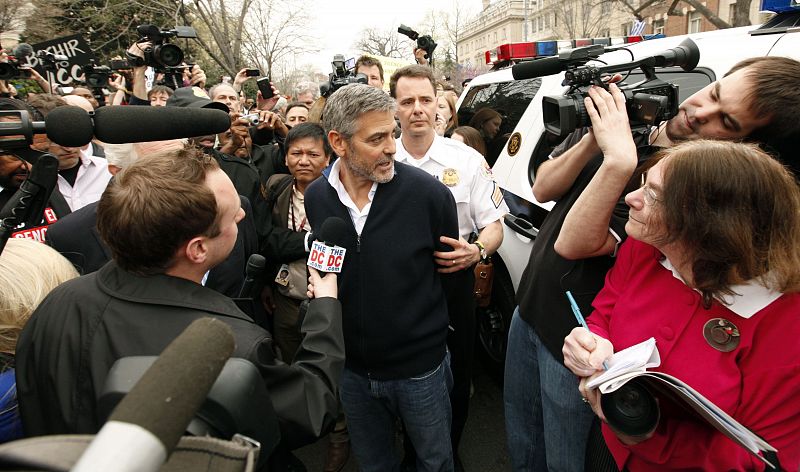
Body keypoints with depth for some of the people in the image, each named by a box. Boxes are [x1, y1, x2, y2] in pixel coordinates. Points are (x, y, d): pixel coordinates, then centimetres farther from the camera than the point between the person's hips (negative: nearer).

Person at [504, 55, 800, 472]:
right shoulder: (623, 122, -3)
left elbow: (573, 245, -30)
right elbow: (542, 189, -8)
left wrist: (620, 160, -38)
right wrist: (592, 141, -22)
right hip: (528, 308, 6)